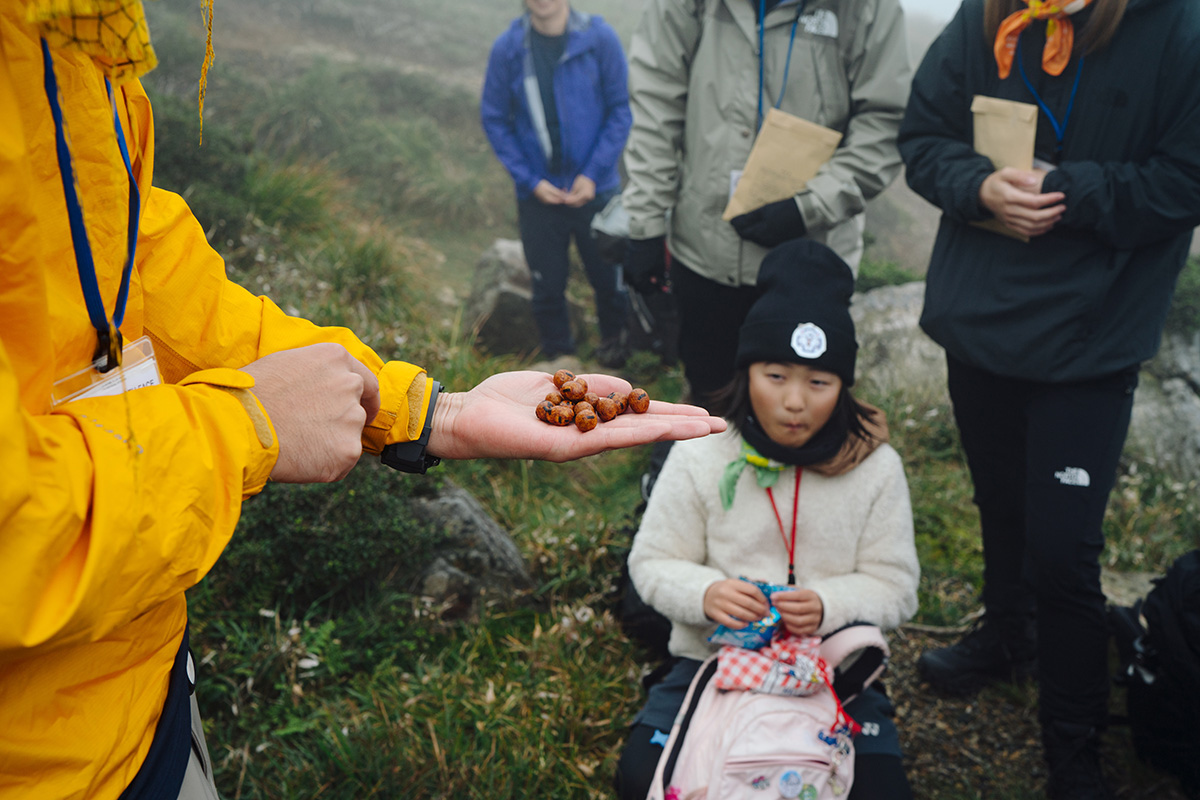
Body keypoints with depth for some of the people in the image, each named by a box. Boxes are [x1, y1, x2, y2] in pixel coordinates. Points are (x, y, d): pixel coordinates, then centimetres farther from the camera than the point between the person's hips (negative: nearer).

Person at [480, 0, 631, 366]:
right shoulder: (507, 48, -6)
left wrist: (594, 173, -13)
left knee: (607, 275, 12)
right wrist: (531, 180, -8)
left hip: (595, 188, 0)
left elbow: (620, 110, -5)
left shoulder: (600, 38, -8)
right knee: (547, 284, 9)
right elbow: (494, 120, 0)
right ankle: (557, 357, 31)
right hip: (537, 194, 1)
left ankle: (613, 338, 41)